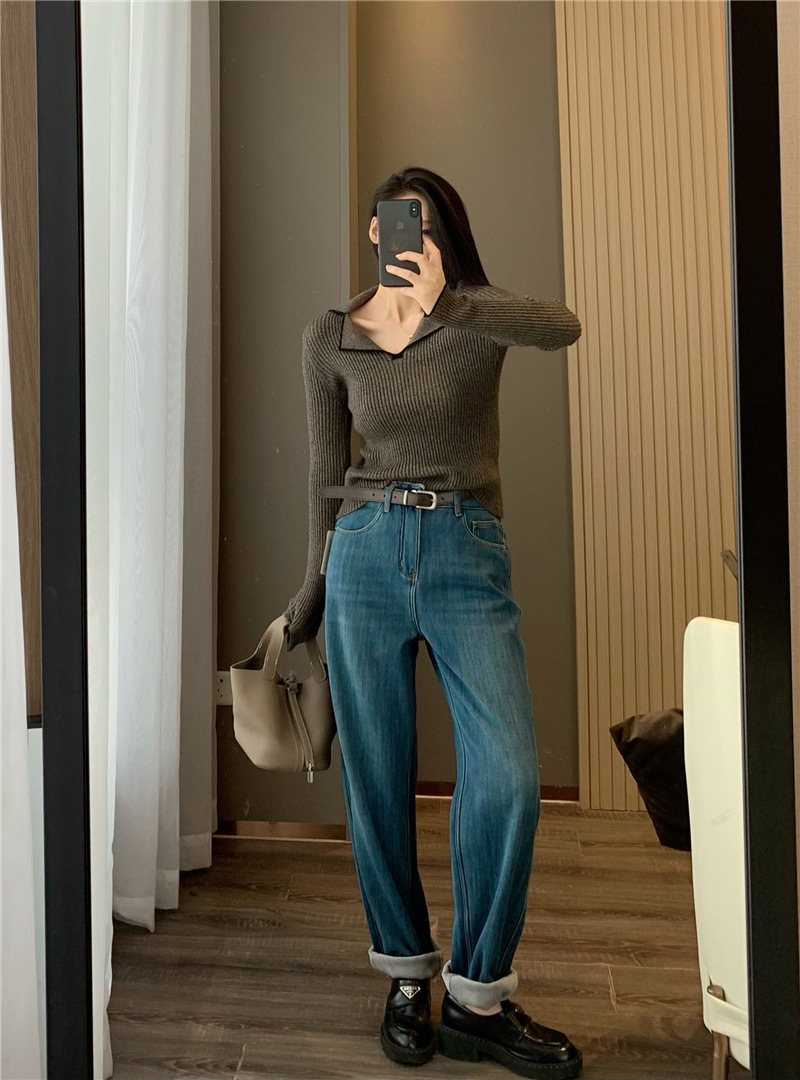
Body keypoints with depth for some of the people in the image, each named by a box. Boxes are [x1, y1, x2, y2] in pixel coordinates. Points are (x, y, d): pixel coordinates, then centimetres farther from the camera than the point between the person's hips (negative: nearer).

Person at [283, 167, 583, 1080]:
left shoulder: (479, 318, 5)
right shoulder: (328, 338, 9)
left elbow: (563, 326, -19)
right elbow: (326, 470, 14)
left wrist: (447, 301, -33)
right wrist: (316, 582, 17)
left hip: (467, 556, -1)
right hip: (366, 554, 2)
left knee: (507, 777, -10)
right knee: (377, 783, 5)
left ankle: (478, 997, 13)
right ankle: (408, 976, 27)